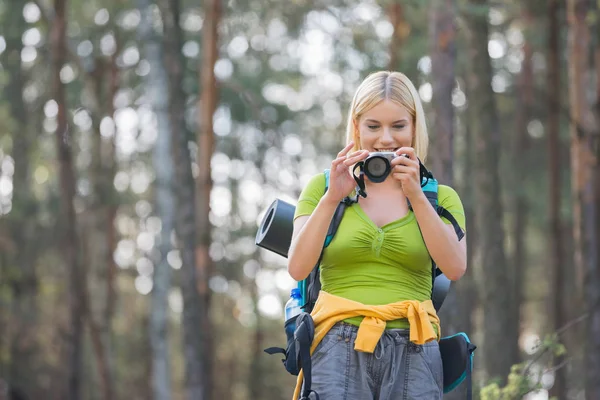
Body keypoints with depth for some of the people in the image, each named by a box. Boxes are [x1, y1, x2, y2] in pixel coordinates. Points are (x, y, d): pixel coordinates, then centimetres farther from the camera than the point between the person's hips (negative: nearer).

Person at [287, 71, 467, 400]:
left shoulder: (440, 197, 15)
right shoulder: (323, 187, 14)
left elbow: (455, 268, -2)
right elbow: (298, 268, 1)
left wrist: (416, 197, -10)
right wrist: (332, 198, -9)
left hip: (413, 354, 1)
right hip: (339, 347, -1)